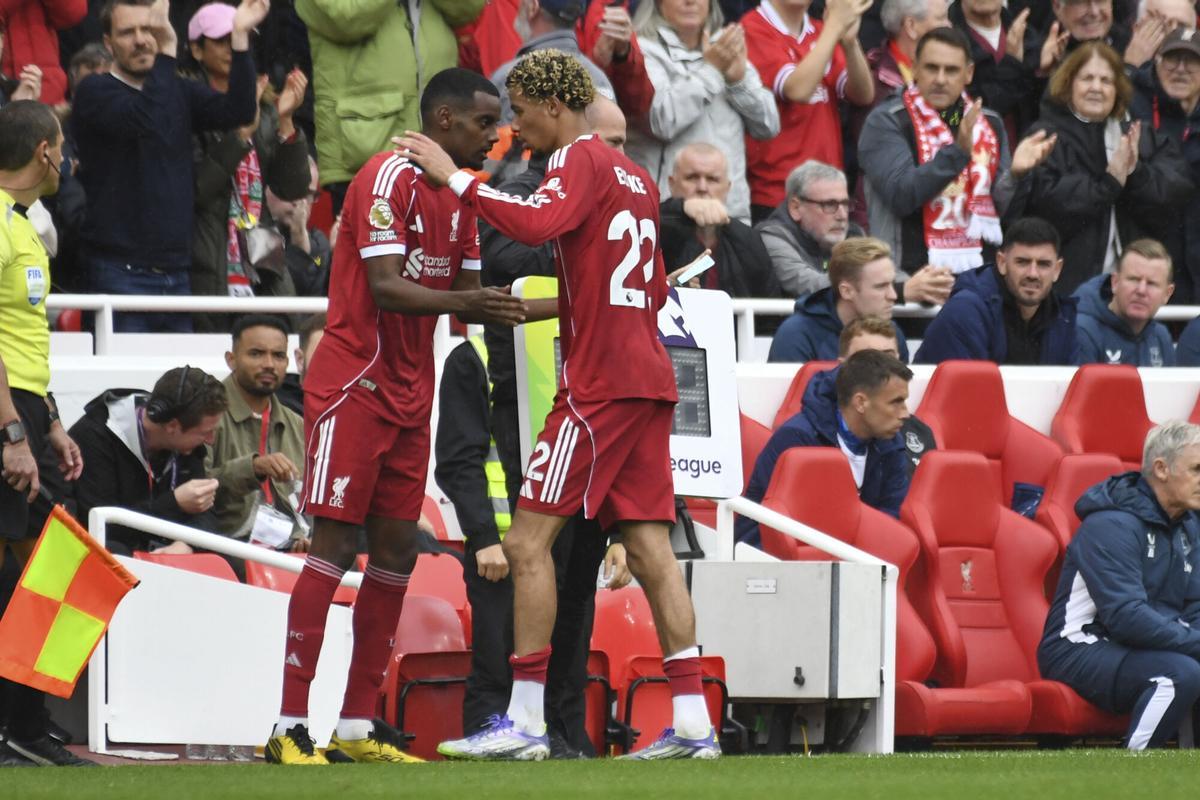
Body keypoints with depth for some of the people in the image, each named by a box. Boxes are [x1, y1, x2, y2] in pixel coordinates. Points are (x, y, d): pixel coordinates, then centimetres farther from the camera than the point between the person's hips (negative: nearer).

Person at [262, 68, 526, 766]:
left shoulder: (459, 197, 12)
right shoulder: (391, 177, -15)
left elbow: (470, 297, 15)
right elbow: (386, 287, -23)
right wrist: (465, 302, -34)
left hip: (409, 395, 9)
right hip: (353, 386, -9)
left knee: (397, 547, 6)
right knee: (336, 543, -10)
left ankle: (359, 725, 11)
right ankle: (290, 728, -9)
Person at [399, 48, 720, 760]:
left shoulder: (582, 159, -6)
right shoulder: (635, 176, 20)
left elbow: (537, 223, -27)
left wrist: (457, 179, -21)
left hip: (601, 382, -9)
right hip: (649, 379, 9)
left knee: (529, 540, -7)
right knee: (649, 546, 7)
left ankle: (525, 722, -10)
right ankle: (692, 723, 2)